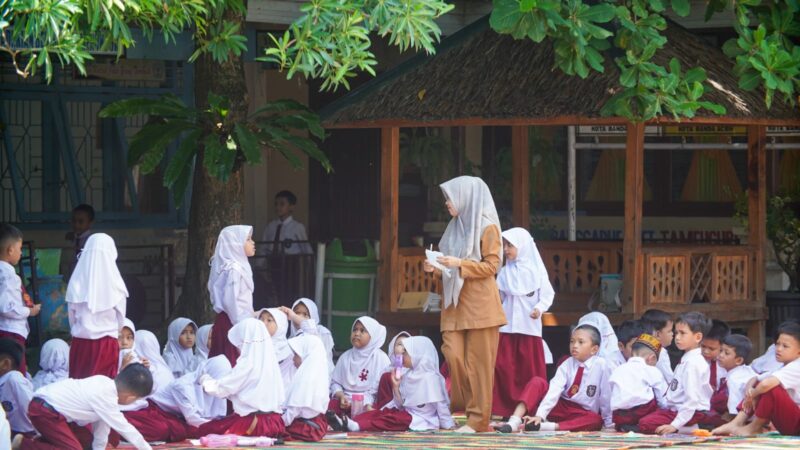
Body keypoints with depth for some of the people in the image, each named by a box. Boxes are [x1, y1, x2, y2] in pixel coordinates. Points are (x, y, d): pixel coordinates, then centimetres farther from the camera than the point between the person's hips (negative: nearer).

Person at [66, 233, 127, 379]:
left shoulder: (76, 283, -4)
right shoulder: (114, 285, -7)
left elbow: (71, 316, 6)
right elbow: (121, 319, 5)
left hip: (80, 343, 1)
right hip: (106, 344, -1)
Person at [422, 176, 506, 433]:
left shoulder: (487, 228, -4)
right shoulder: (455, 228, 17)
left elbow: (491, 266, -10)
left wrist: (459, 264, -19)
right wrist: (437, 268, 2)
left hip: (479, 304, -6)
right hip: (455, 302, 6)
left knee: (478, 362, -4)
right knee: (453, 356, -5)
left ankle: (479, 418, -1)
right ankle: (464, 407, 5)